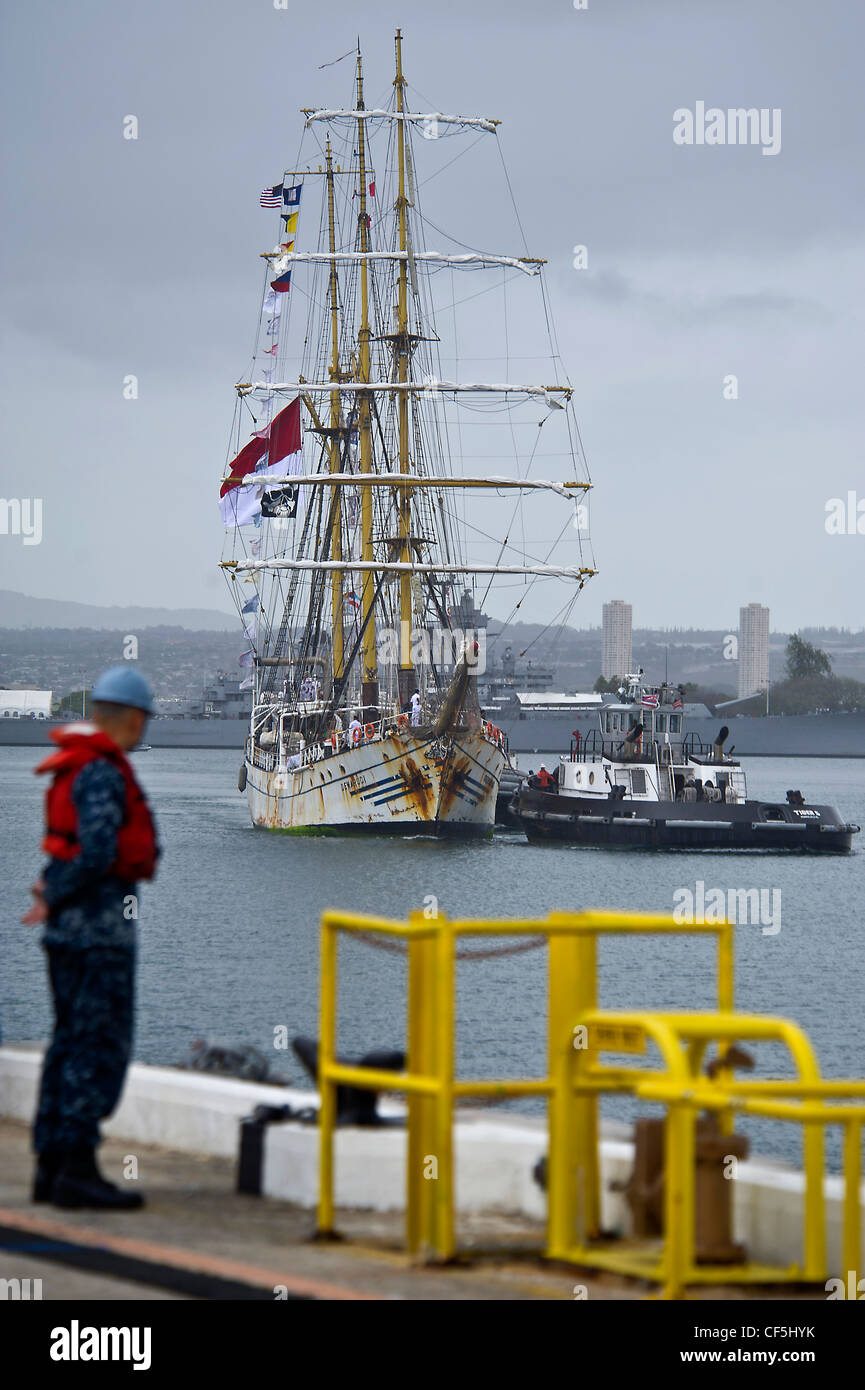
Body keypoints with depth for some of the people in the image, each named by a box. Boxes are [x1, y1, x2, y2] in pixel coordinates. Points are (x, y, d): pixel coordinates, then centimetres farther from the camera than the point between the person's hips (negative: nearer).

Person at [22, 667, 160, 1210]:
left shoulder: (75, 765, 14)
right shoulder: (103, 771, -16)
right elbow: (98, 851, -24)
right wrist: (55, 898, -12)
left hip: (70, 923, 10)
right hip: (102, 922, -10)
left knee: (71, 1043, 13)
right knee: (101, 1047, -8)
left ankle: (51, 1165, 15)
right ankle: (77, 1167, -10)